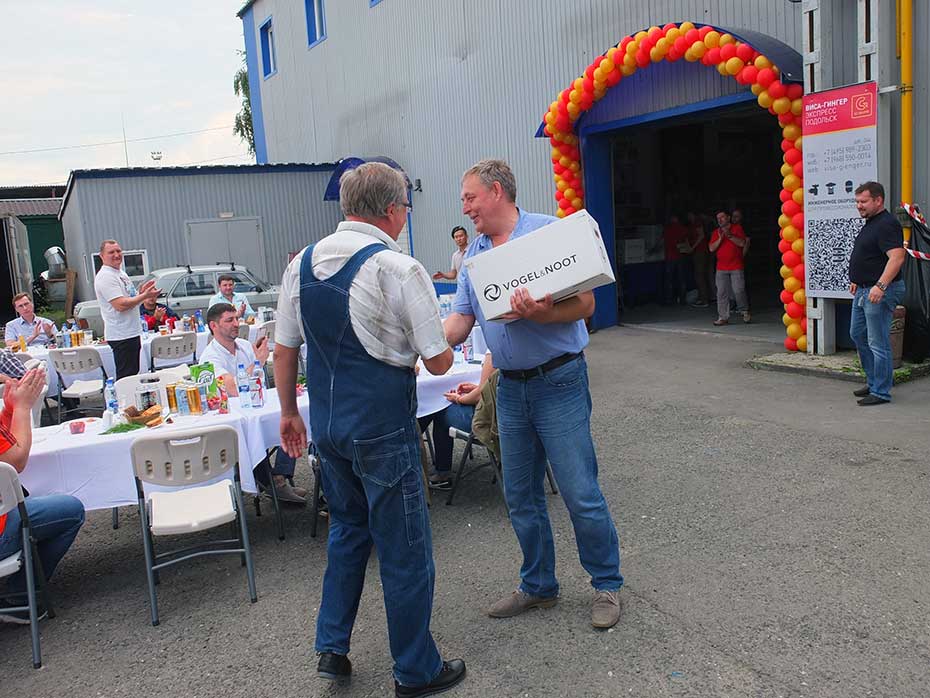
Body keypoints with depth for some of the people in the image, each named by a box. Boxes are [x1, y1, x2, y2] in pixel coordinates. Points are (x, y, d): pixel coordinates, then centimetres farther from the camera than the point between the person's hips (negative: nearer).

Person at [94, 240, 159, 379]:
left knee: (133, 374, 16)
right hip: (121, 336, -10)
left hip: (132, 332, 10)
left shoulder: (120, 273, 17)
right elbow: (120, 305, -23)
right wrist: (145, 295, -18)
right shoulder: (105, 277, -15)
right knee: (126, 378, -6)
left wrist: (141, 291, 7)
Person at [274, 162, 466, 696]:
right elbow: (439, 362, -14)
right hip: (383, 430, -6)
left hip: (326, 424, 7)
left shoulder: (302, 263, 3)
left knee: (348, 528, 26)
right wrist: (441, 341, 9)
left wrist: (289, 411, 20)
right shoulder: (400, 270, -16)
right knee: (404, 549, 9)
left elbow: (284, 350, 8)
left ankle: (332, 648, 32)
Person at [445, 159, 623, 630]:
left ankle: (607, 585, 20)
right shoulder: (474, 253, 10)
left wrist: (537, 313, -29)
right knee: (520, 497, 13)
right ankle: (539, 585, 31)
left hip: (558, 382, -6)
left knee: (580, 493, -1)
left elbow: (585, 304, -12)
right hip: (511, 387, 7)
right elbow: (461, 318, 5)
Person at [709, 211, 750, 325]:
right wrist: (720, 238, -10)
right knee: (722, 293, -2)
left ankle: (745, 312, 15)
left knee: (739, 291, -7)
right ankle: (723, 317, 0)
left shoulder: (737, 228, 5)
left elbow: (742, 243, -7)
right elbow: (711, 248, 4)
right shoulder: (716, 232, 13)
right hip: (721, 268, 3)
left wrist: (729, 236, -16)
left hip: (736, 267, -3)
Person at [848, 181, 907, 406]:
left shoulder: (887, 224, -17)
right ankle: (873, 382, 29)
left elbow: (897, 257, -28)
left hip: (880, 293, -11)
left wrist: (880, 286, -35)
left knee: (878, 343, -6)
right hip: (864, 290, 11)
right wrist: (857, 280, 29)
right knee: (858, 335, 18)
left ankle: (881, 392, 1)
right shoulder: (870, 223, 16)